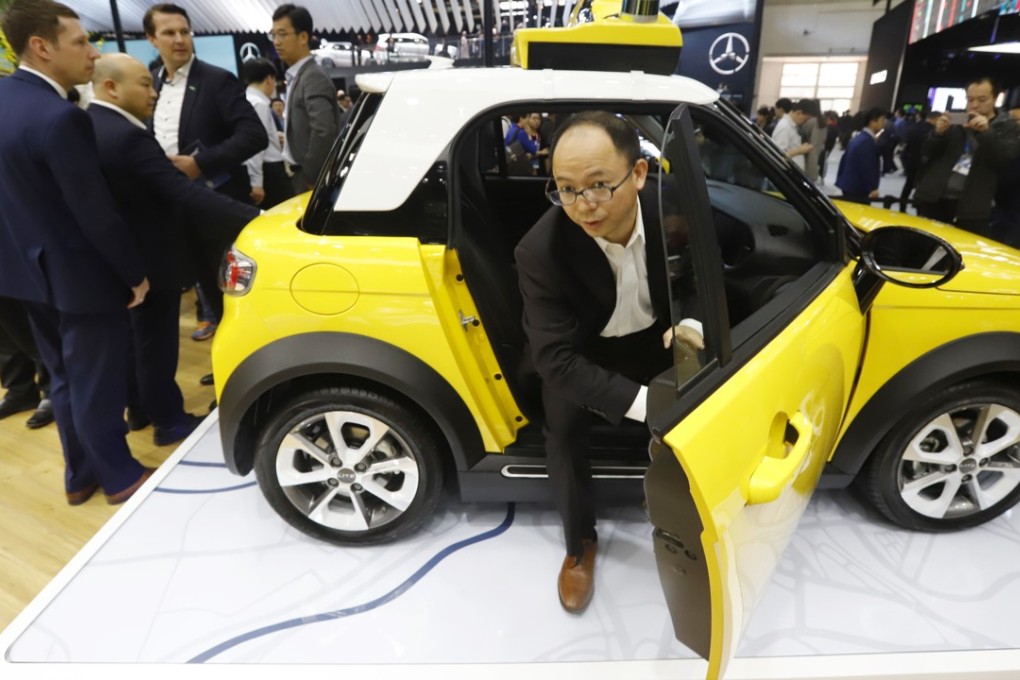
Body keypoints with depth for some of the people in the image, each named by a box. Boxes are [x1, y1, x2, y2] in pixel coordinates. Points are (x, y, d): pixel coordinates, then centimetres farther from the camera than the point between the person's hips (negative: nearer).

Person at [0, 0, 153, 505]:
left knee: (65, 379, 20)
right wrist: (136, 273, -9)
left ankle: (80, 475, 35)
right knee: (96, 384, 7)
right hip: (78, 274, -9)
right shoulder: (60, 118, -24)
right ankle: (119, 477, 25)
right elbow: (97, 214, -22)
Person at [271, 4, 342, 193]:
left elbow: (324, 132, -26)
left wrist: (310, 176, -20)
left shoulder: (314, 78, -15)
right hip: (304, 175, 9)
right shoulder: (297, 76, 15)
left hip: (313, 178, -9)